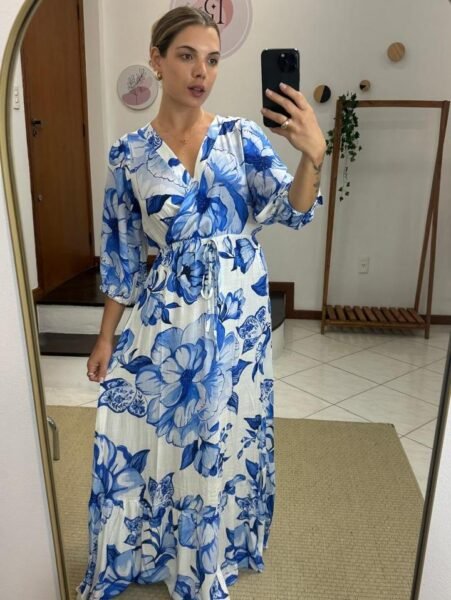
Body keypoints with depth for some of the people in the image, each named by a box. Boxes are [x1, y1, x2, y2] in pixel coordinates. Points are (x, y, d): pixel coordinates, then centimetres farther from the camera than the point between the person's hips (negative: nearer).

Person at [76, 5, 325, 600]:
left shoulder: (243, 136, -1)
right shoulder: (130, 153, -1)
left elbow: (292, 211, -13)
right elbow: (122, 256, 2)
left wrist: (313, 155, -33)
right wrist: (105, 337, 3)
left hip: (237, 315, 1)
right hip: (164, 318, 0)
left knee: (222, 435, 15)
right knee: (141, 434, 9)